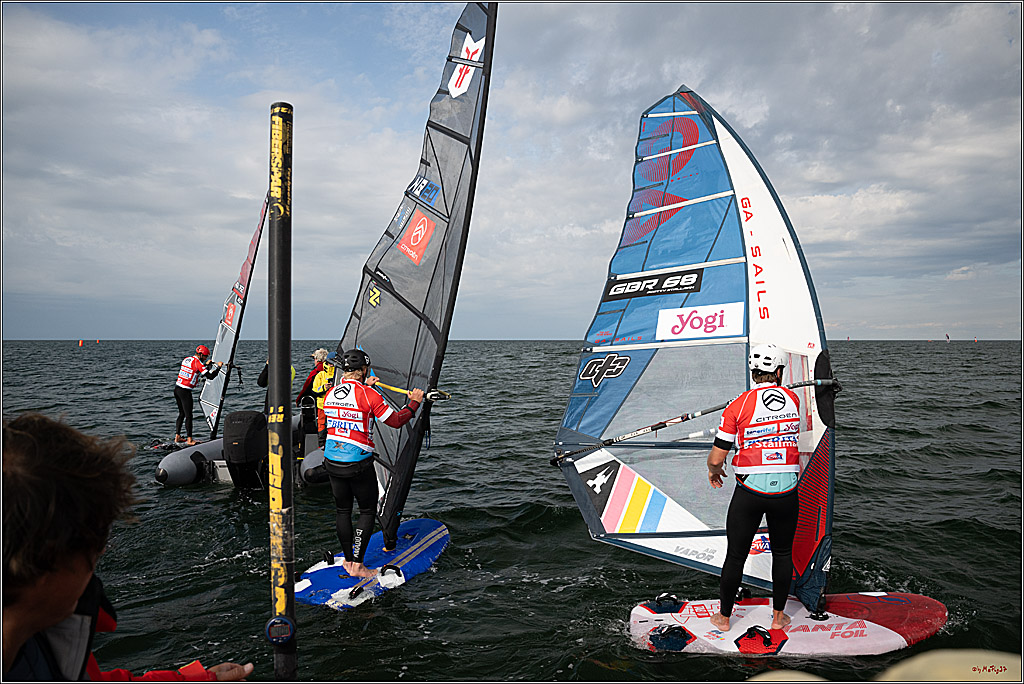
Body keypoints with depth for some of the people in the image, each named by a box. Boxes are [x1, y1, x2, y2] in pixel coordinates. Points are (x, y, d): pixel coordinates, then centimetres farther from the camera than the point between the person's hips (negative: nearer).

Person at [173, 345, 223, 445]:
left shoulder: (186, 359, 11)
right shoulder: (197, 363, -13)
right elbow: (210, 376, -15)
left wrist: (206, 364, 26)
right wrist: (218, 366, -4)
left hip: (177, 389, 8)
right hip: (185, 391, -8)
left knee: (181, 414, 17)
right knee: (188, 416, -3)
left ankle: (177, 437, 20)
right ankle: (189, 440, 0)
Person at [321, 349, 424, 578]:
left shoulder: (330, 394, 3)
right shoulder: (369, 395, -15)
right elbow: (396, 421, -10)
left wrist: (363, 386, 32)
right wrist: (414, 403, 4)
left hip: (332, 462, 6)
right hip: (358, 465, -6)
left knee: (342, 511, 17)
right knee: (367, 512, 9)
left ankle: (348, 561, 26)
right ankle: (357, 566, 8)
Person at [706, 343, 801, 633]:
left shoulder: (738, 406, -8)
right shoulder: (793, 399, 1)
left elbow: (716, 459, -7)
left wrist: (713, 471, 15)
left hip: (749, 492, -2)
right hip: (786, 490, 2)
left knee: (736, 555, 11)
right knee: (782, 553, 20)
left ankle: (724, 617, 25)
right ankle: (778, 616, 31)